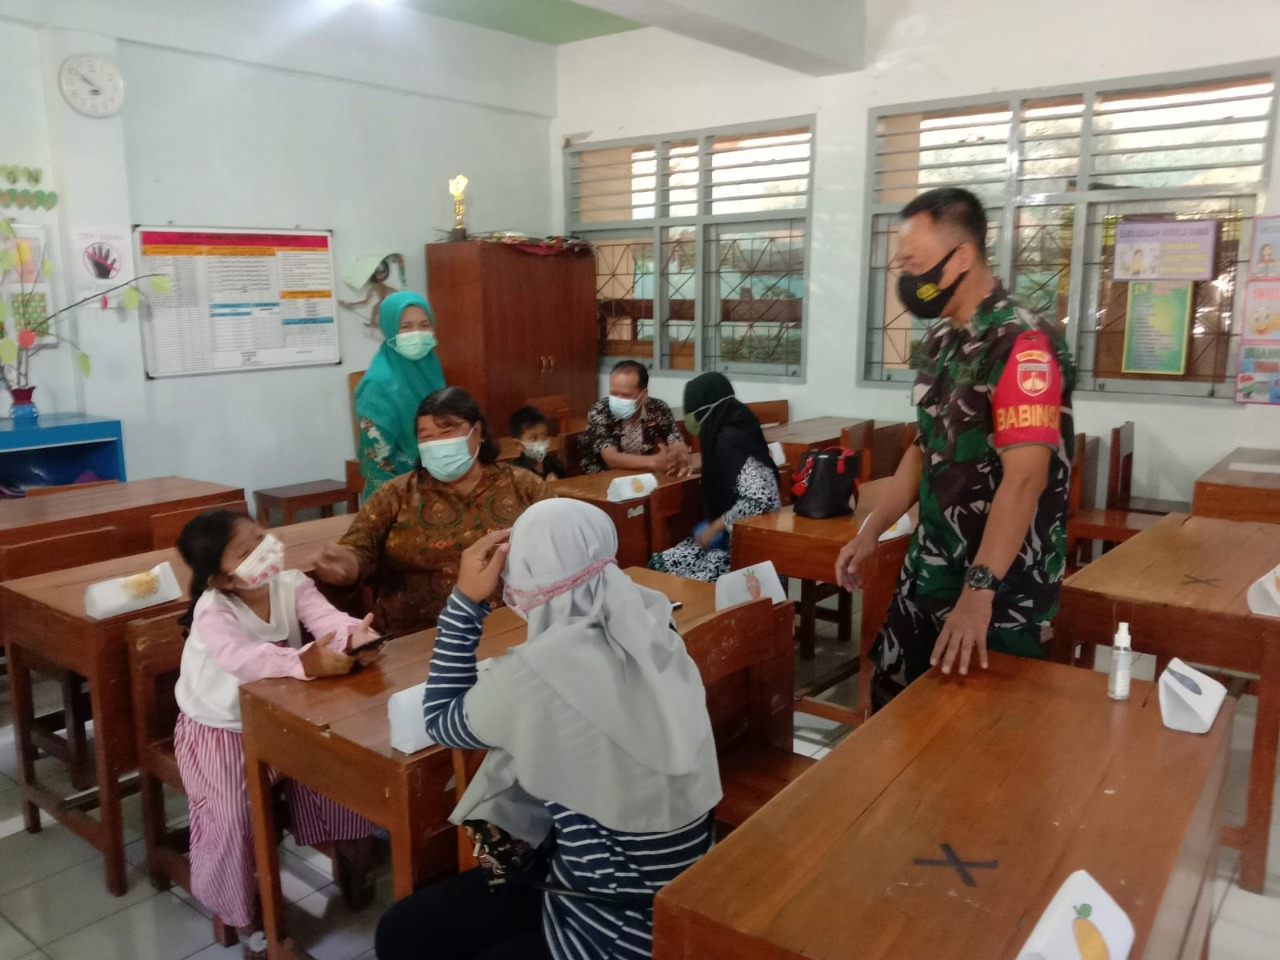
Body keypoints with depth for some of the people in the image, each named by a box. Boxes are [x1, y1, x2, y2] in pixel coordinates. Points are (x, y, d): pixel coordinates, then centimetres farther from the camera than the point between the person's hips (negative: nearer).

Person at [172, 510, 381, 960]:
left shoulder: (292, 585, -14)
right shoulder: (213, 610, -29)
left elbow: (328, 620, -31)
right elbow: (242, 656, -50)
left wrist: (356, 639, -56)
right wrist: (303, 662, -68)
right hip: (220, 729, -4)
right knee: (234, 813, -21)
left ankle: (352, 857, 16)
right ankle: (249, 921, 4)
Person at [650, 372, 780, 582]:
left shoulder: (729, 440, -19)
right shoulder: (727, 433, 8)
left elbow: (759, 499, -29)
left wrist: (715, 527, -19)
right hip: (737, 536, 9)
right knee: (659, 563, -4)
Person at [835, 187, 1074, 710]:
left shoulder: (1022, 343, -19)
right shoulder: (939, 341, 8)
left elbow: (1024, 477, -25)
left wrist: (979, 591, -30)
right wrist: (871, 530, 10)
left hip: (1001, 590, -8)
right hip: (928, 574, 8)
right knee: (894, 708, 17)